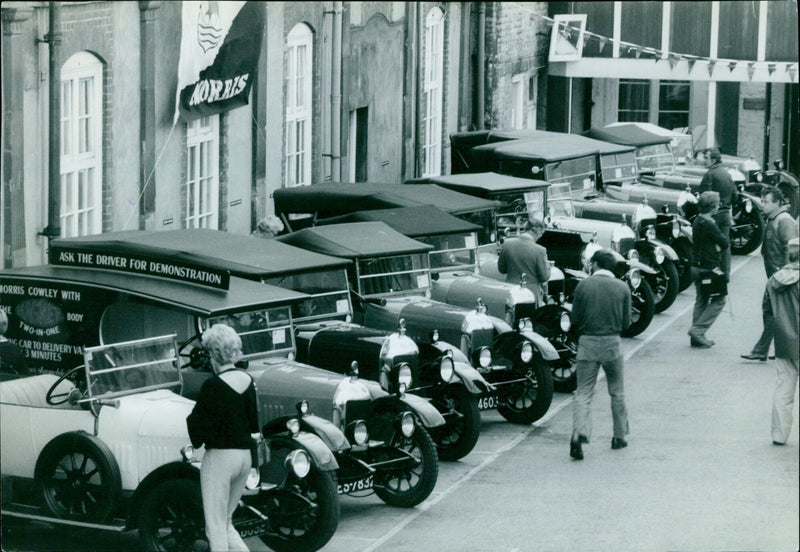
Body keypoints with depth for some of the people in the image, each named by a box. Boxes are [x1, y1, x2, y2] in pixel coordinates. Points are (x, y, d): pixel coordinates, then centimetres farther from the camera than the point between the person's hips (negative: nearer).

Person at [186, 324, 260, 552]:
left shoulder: (213, 385, -16)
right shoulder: (247, 381, 6)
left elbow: (201, 428, -14)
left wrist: (192, 417, 5)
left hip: (220, 456, -7)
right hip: (245, 456, 7)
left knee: (215, 527, 2)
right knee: (225, 522, 20)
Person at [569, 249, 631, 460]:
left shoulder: (584, 285, -3)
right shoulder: (622, 288, -1)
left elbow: (575, 319, -1)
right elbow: (626, 322, 3)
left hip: (587, 343, -1)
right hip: (612, 343, 1)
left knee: (583, 393, 0)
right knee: (617, 393, 18)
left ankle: (578, 433, -20)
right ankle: (619, 436, 25)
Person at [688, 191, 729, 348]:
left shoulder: (697, 221, 9)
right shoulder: (709, 225, -20)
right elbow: (725, 243, -14)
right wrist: (724, 238, 5)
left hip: (698, 267, 9)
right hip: (709, 268, -9)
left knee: (701, 300, 15)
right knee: (718, 300, 0)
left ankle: (697, 337, 16)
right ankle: (698, 330, -8)